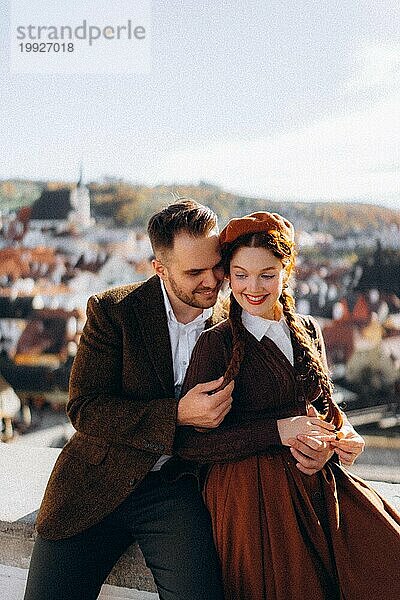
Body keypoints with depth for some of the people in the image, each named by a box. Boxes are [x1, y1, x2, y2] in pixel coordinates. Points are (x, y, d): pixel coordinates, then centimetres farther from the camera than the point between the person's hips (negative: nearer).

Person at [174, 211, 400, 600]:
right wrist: (276, 432, -18)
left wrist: (344, 434, -2)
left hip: (318, 480, 5)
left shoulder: (307, 331, 10)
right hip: (252, 492, -5)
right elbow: (187, 442, -11)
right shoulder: (217, 343, -7)